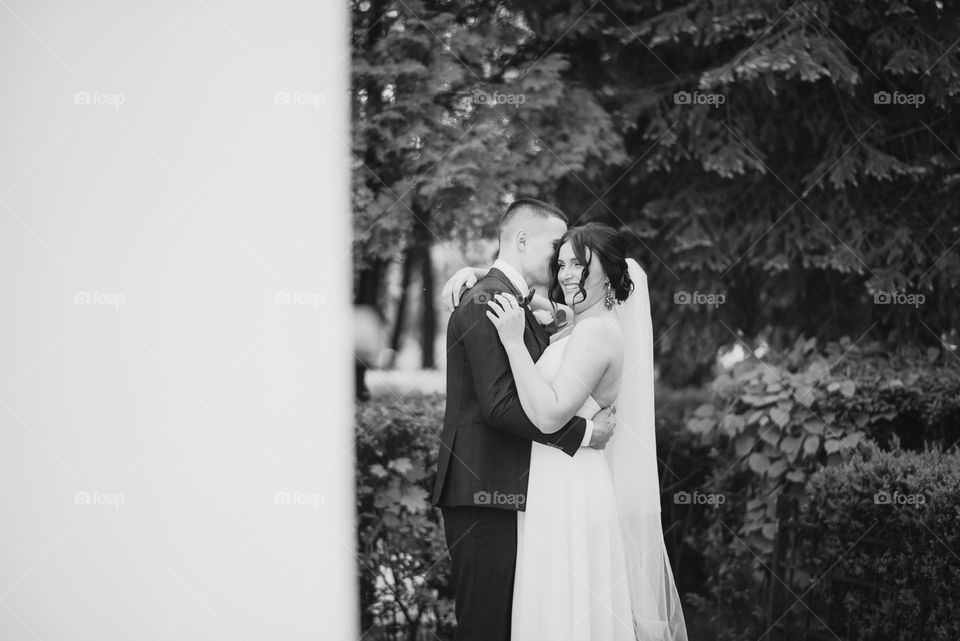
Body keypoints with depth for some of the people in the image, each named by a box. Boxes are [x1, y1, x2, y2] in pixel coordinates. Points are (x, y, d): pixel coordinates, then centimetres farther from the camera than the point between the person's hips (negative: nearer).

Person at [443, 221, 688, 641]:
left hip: (571, 491, -10)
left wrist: (514, 342, -23)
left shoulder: (596, 334, -16)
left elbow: (549, 415, -24)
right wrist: (476, 272, 8)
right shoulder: (580, 327, 14)